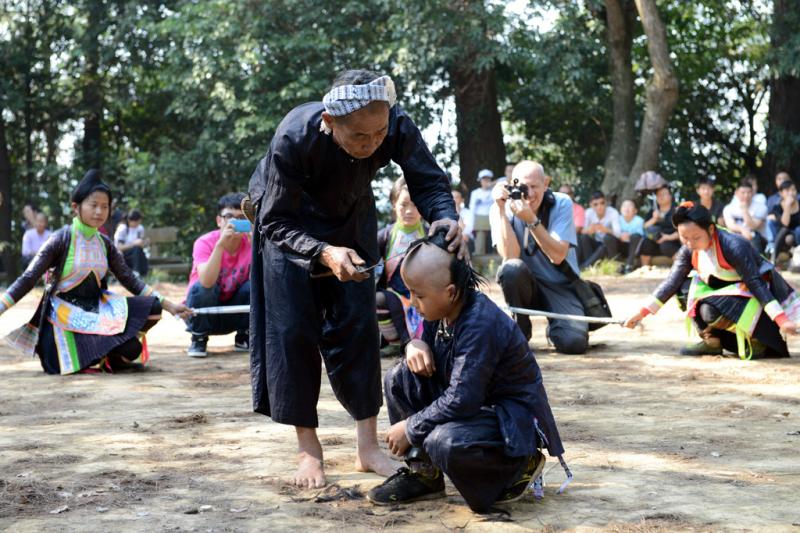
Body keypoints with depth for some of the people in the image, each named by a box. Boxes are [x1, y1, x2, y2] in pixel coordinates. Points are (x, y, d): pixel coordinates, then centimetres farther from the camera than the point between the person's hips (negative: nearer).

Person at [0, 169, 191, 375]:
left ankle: (108, 352, 4)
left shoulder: (105, 244, 6)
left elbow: (129, 280, 9)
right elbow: (28, 279, -11)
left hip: (97, 310, 6)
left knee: (151, 308, -14)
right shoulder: (61, 240, -11)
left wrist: (168, 305, 3)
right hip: (66, 314, -6)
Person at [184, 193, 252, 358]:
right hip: (204, 312, -2)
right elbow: (207, 282, -37)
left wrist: (255, 244, -36)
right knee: (201, 288, -32)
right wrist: (220, 244, -45)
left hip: (234, 315, 3)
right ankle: (198, 339, -8)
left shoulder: (250, 242, -12)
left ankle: (244, 338, 0)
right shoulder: (205, 242, -19)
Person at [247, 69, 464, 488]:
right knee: (292, 330, -6)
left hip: (350, 219, 3)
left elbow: (429, 181, -18)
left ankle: (368, 447, 4)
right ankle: (308, 450, 5)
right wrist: (325, 254, -49)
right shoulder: (294, 138, -39)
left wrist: (444, 217, -42)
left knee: (358, 324, -1)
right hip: (288, 220, -3)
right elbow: (278, 222, -31)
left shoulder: (397, 127, -32)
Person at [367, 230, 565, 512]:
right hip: (474, 401, 9)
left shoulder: (480, 326, -30)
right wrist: (416, 346, -11)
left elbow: (461, 401, -32)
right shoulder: (443, 310, -3)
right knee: (398, 379, -2)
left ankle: (521, 466, -7)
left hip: (514, 419, -9)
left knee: (444, 443, -36)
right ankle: (423, 473, 5)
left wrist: (410, 428, -22)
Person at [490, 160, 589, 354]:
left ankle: (554, 327, 14)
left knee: (574, 343, -26)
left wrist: (531, 220, -32)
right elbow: (510, 256, -23)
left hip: (561, 286, -1)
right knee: (511, 269, -34)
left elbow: (557, 256, -21)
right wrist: (500, 209, -27)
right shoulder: (503, 209, -9)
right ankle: (520, 331, -8)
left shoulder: (561, 204, -11)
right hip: (527, 285, 1)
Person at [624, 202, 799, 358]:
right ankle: (711, 342, 2)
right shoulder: (689, 251, -9)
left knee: (711, 310, -31)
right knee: (684, 288, -11)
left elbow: (755, 283, -30)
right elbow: (672, 282, -7)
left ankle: (756, 341, -6)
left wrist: (781, 320, -36)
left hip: (752, 294, -7)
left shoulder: (734, 246, -29)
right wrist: (642, 313, -13)